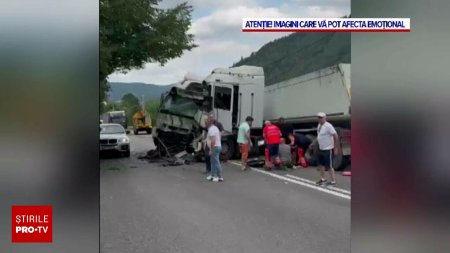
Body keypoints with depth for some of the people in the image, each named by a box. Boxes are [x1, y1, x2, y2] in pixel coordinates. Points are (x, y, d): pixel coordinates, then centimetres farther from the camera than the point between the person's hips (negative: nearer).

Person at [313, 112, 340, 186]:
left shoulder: (328, 126, -19)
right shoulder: (319, 125, 8)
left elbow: (335, 136, -20)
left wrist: (335, 148, -20)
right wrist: (314, 143, 17)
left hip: (328, 149, -9)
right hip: (321, 149, 9)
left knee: (329, 166, -1)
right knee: (321, 164, 16)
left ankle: (333, 181, 10)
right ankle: (323, 179, 31)